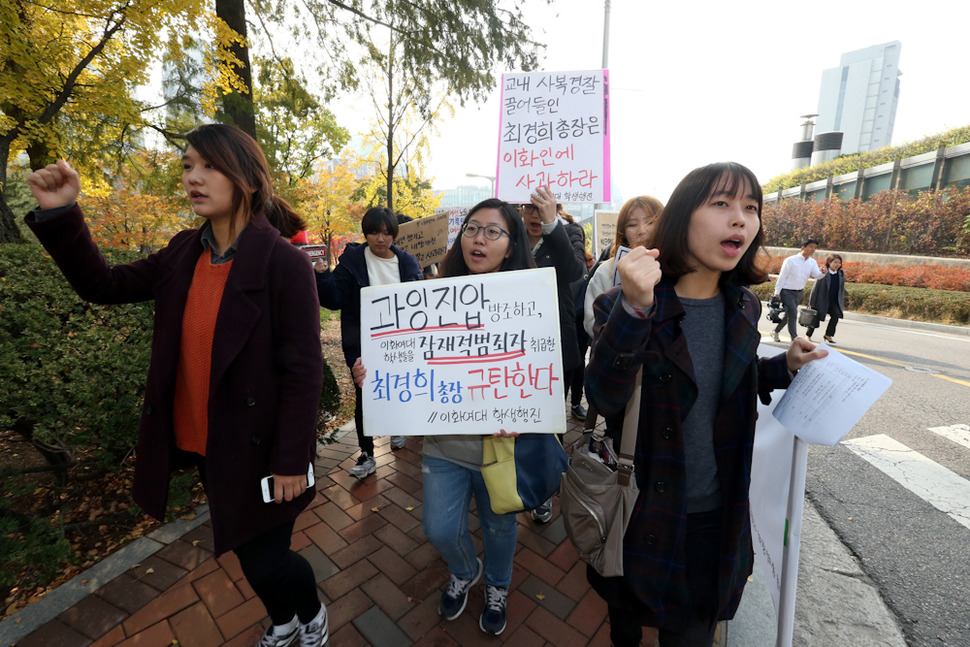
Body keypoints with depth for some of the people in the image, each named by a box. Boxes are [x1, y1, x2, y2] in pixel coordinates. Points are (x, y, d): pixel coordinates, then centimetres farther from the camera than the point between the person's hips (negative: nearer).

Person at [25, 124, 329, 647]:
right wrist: (59, 214, -2)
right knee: (248, 552, 24)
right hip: (201, 444, 7)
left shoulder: (284, 262, -20)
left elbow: (304, 370, -20)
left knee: (265, 559, 9)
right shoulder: (184, 252, 2)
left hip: (256, 448, -6)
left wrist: (290, 460, -17)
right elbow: (104, 285, 12)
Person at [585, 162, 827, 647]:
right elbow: (603, 398, -32)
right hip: (643, 510, -3)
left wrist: (785, 366, -2)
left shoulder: (744, 309, -3)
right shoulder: (623, 303, -19)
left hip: (716, 515, 4)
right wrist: (634, 309, -42)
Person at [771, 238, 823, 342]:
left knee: (788, 314, 15)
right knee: (793, 313, -15)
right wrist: (777, 292, -12)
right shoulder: (791, 260, -11)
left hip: (799, 293, 6)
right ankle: (794, 339, -10)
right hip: (787, 291, -6)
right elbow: (782, 277, -10)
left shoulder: (812, 262, 5)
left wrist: (822, 272, -31)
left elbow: (817, 276, -7)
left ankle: (775, 332, 33)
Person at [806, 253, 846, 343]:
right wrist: (812, 302, -9)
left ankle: (828, 335, 0)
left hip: (833, 301, 4)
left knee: (836, 315, -16)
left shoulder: (841, 274, 3)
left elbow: (841, 289, 12)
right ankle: (808, 334, 25)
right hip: (821, 300, -4)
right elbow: (816, 287, -10)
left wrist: (840, 301, 10)